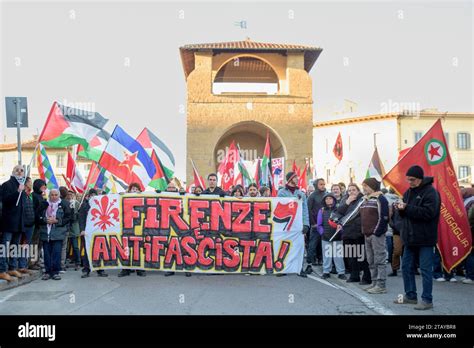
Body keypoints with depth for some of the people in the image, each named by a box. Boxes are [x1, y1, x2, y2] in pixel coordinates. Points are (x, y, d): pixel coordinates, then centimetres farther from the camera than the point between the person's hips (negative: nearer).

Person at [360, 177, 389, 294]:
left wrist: (377, 232, -17)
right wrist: (364, 232, 14)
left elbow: (383, 217, -16)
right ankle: (375, 283, 22)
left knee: (379, 260, -5)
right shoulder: (365, 199, 17)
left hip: (377, 235, -9)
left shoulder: (380, 199, -10)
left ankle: (381, 285, -1)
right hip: (367, 235, 9)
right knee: (371, 261, 13)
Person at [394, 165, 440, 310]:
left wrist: (407, 208, -23)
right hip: (410, 238, 8)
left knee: (425, 269, -1)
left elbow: (428, 213, -22)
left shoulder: (430, 192, -11)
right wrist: (400, 209, -5)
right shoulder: (408, 192, 12)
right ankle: (410, 296, 26)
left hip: (424, 239, -8)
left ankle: (427, 300, 9)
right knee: (406, 267, 13)